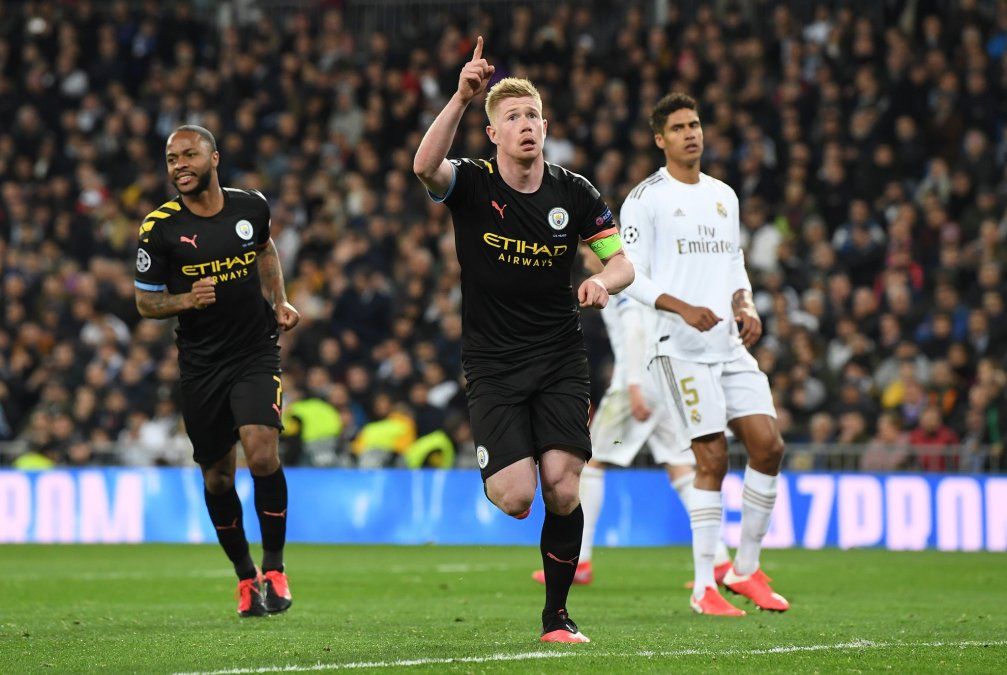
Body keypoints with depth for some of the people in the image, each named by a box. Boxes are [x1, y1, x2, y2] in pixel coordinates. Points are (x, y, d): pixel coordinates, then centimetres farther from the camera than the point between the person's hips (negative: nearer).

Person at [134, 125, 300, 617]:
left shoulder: (250, 206, 0)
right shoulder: (160, 227, -7)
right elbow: (145, 302, -1)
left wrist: (279, 302, 10)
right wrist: (186, 300, -20)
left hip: (256, 354, 0)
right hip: (200, 364, 0)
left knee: (262, 455, -19)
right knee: (217, 477, 7)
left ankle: (274, 570, -3)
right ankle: (245, 577, 26)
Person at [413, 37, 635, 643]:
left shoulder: (574, 193, 3)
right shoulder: (472, 184, -4)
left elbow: (623, 260, 7)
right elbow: (425, 166, -27)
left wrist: (603, 281, -17)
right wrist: (461, 98, -39)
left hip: (561, 361, 2)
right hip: (493, 364, -2)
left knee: (563, 491, -10)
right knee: (516, 497, -16)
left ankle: (557, 615, 7)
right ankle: (492, 477, 23)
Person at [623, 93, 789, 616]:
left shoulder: (724, 196, 17)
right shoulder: (645, 199, -3)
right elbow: (632, 277, -8)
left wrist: (745, 305, 3)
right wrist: (684, 308, -21)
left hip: (730, 343, 6)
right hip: (682, 347, -6)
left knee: (768, 444, -3)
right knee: (712, 460, -10)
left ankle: (745, 569, 11)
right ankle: (704, 587, -2)